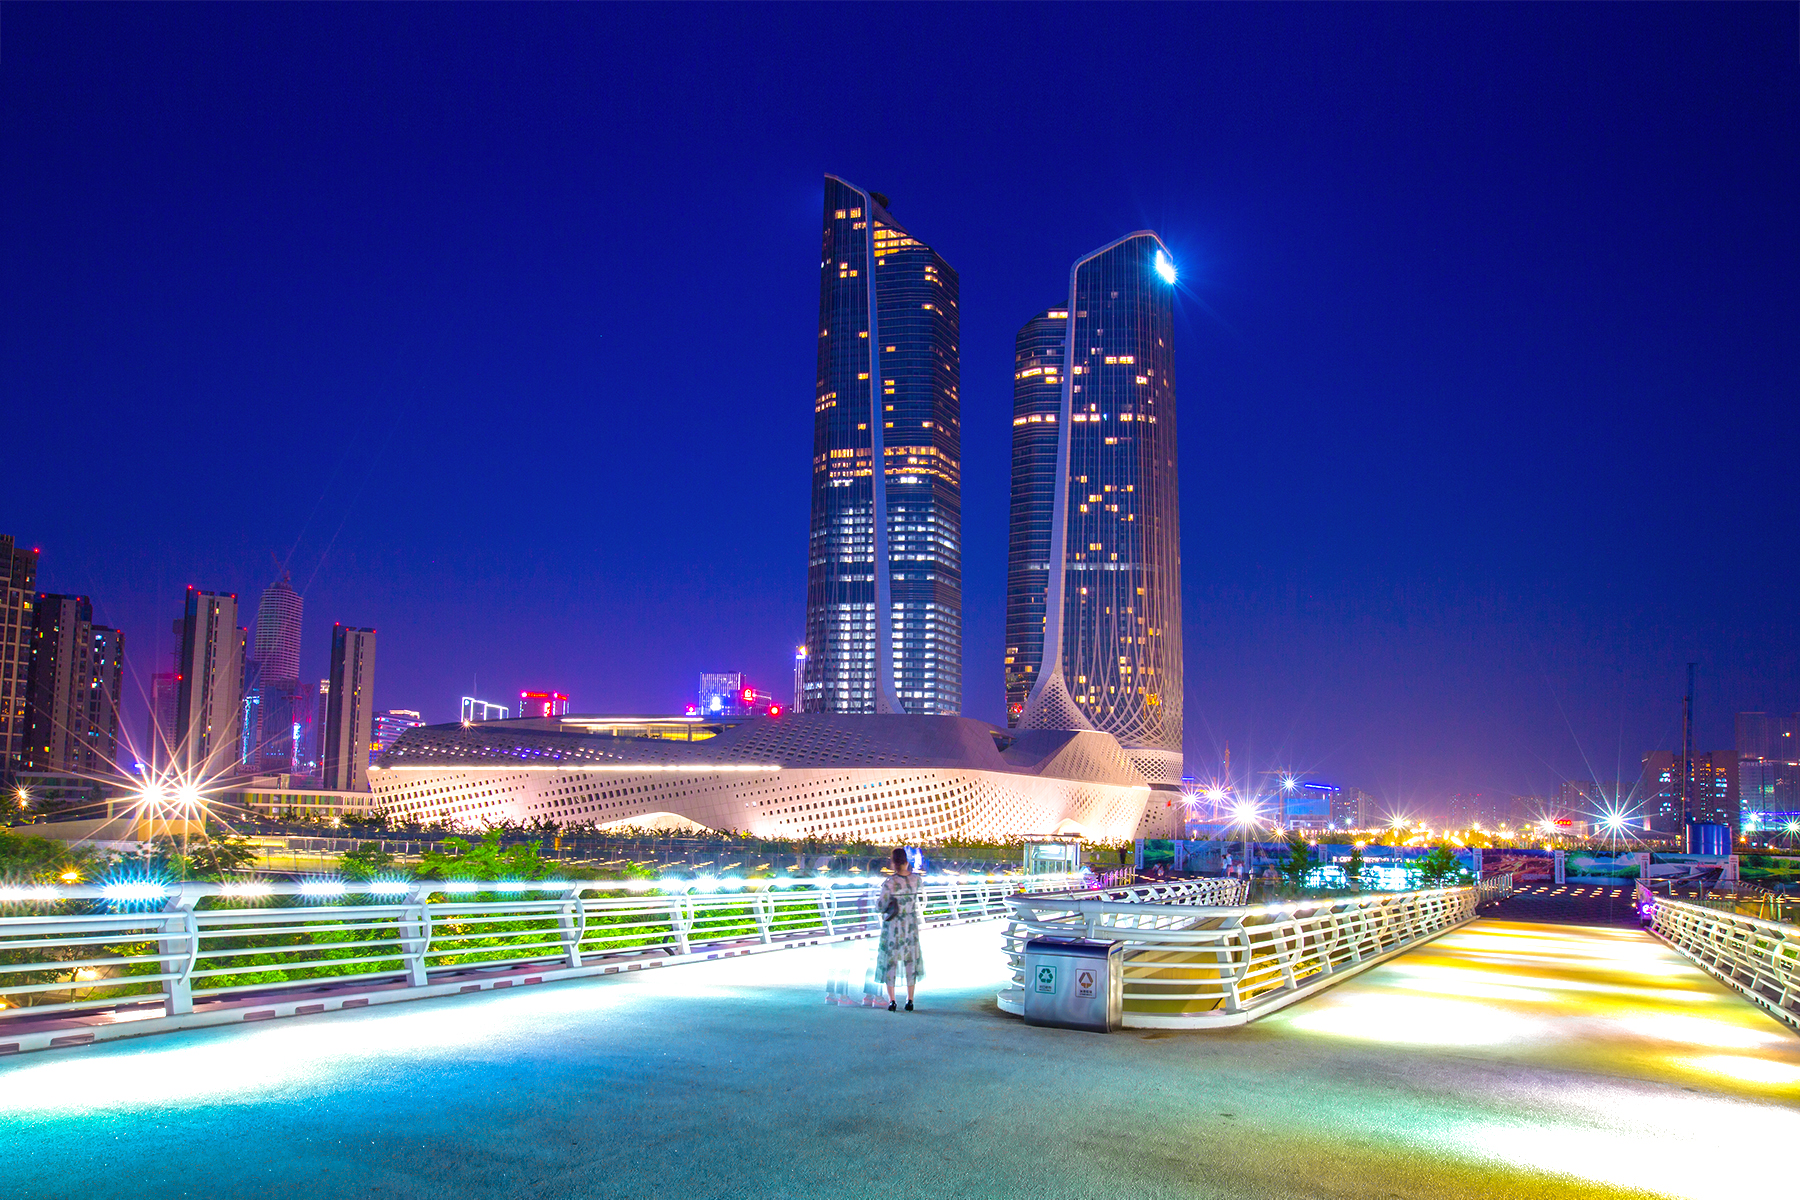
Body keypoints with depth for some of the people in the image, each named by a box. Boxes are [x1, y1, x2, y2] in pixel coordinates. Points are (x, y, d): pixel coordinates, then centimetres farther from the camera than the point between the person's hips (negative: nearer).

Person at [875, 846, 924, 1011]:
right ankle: (910, 1000, 11)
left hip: (892, 925, -3)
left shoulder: (889, 883, -17)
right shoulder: (916, 880, -6)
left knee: (890, 961, 7)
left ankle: (892, 1000, 5)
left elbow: (880, 907, -15)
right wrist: (910, 872, 25)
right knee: (911, 961, 11)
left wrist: (877, 899, 6)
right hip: (911, 925, 3)